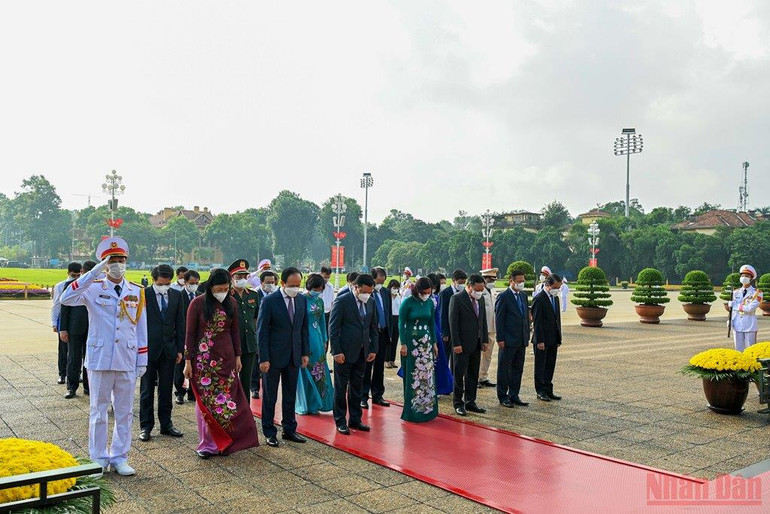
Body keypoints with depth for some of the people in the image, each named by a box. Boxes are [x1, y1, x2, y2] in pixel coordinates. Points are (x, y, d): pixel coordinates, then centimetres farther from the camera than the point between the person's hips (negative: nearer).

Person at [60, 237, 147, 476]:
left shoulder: (137, 292, 6)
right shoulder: (94, 289, -2)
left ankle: (119, 457, 22)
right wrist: (93, 273, -25)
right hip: (99, 360, -2)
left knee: (124, 412, 10)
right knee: (98, 411, 8)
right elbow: (66, 299, -22)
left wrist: (142, 361, 5)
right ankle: (98, 459, 21)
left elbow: (141, 330, 8)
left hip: (127, 362, 3)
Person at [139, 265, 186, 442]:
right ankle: (145, 426, 16)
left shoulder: (176, 295, 5)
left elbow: (180, 323, 7)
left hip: (169, 348, 3)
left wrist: (180, 349, 4)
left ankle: (166, 424, 21)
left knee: (166, 389, 11)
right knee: (147, 389, 6)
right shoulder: (143, 294, -6)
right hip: (148, 348, -3)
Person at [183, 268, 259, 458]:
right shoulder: (198, 303, -7)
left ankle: (224, 441, 16)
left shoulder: (231, 303, 3)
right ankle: (208, 443, 13)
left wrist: (237, 356, 9)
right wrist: (188, 361, -5)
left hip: (226, 358, 3)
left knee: (228, 399, 4)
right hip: (204, 359, -3)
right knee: (206, 400, 2)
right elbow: (190, 334, -4)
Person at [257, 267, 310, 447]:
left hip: (294, 356, 5)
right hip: (274, 356, -5)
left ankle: (289, 430, 26)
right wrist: (264, 358, -15)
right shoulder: (269, 301, -12)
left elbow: (304, 328, 10)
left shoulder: (302, 300, 4)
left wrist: (306, 352, 5)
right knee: (270, 397, 7)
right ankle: (269, 433, 19)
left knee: (291, 395, 14)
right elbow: (262, 331, -11)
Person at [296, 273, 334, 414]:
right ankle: (303, 405, 13)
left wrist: (325, 340, 15)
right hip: (304, 338, -6)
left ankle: (314, 404, 19)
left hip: (317, 339, 6)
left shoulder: (320, 301, 9)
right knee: (305, 372, 1)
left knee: (319, 371, 8)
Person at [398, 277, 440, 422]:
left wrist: (434, 343, 12)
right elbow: (401, 324, -7)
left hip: (426, 342, 5)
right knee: (413, 376, 0)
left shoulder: (430, 303, 5)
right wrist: (403, 344, -11)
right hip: (411, 342, -5)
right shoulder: (408, 302, -9)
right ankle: (412, 410, 9)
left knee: (428, 375, 6)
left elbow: (432, 323, 13)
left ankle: (427, 408, 16)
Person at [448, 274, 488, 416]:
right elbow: (453, 323, -14)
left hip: (476, 344, 7)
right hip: (462, 344, -7)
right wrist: (456, 344, -17)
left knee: (473, 374, 12)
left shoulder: (480, 299, 10)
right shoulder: (457, 299, -12)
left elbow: (483, 321, 16)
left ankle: (470, 402, 22)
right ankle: (458, 403, 11)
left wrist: (485, 340, 10)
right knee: (459, 374, 2)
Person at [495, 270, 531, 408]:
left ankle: (514, 395, 21)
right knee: (504, 369, 3)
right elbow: (499, 319, -11)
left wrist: (527, 336, 13)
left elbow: (526, 316, 16)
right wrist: (500, 339, -15)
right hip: (508, 340, -7)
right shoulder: (503, 297, -10)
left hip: (521, 340, 7)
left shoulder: (524, 295, 12)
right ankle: (503, 396, 13)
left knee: (518, 369, 12)